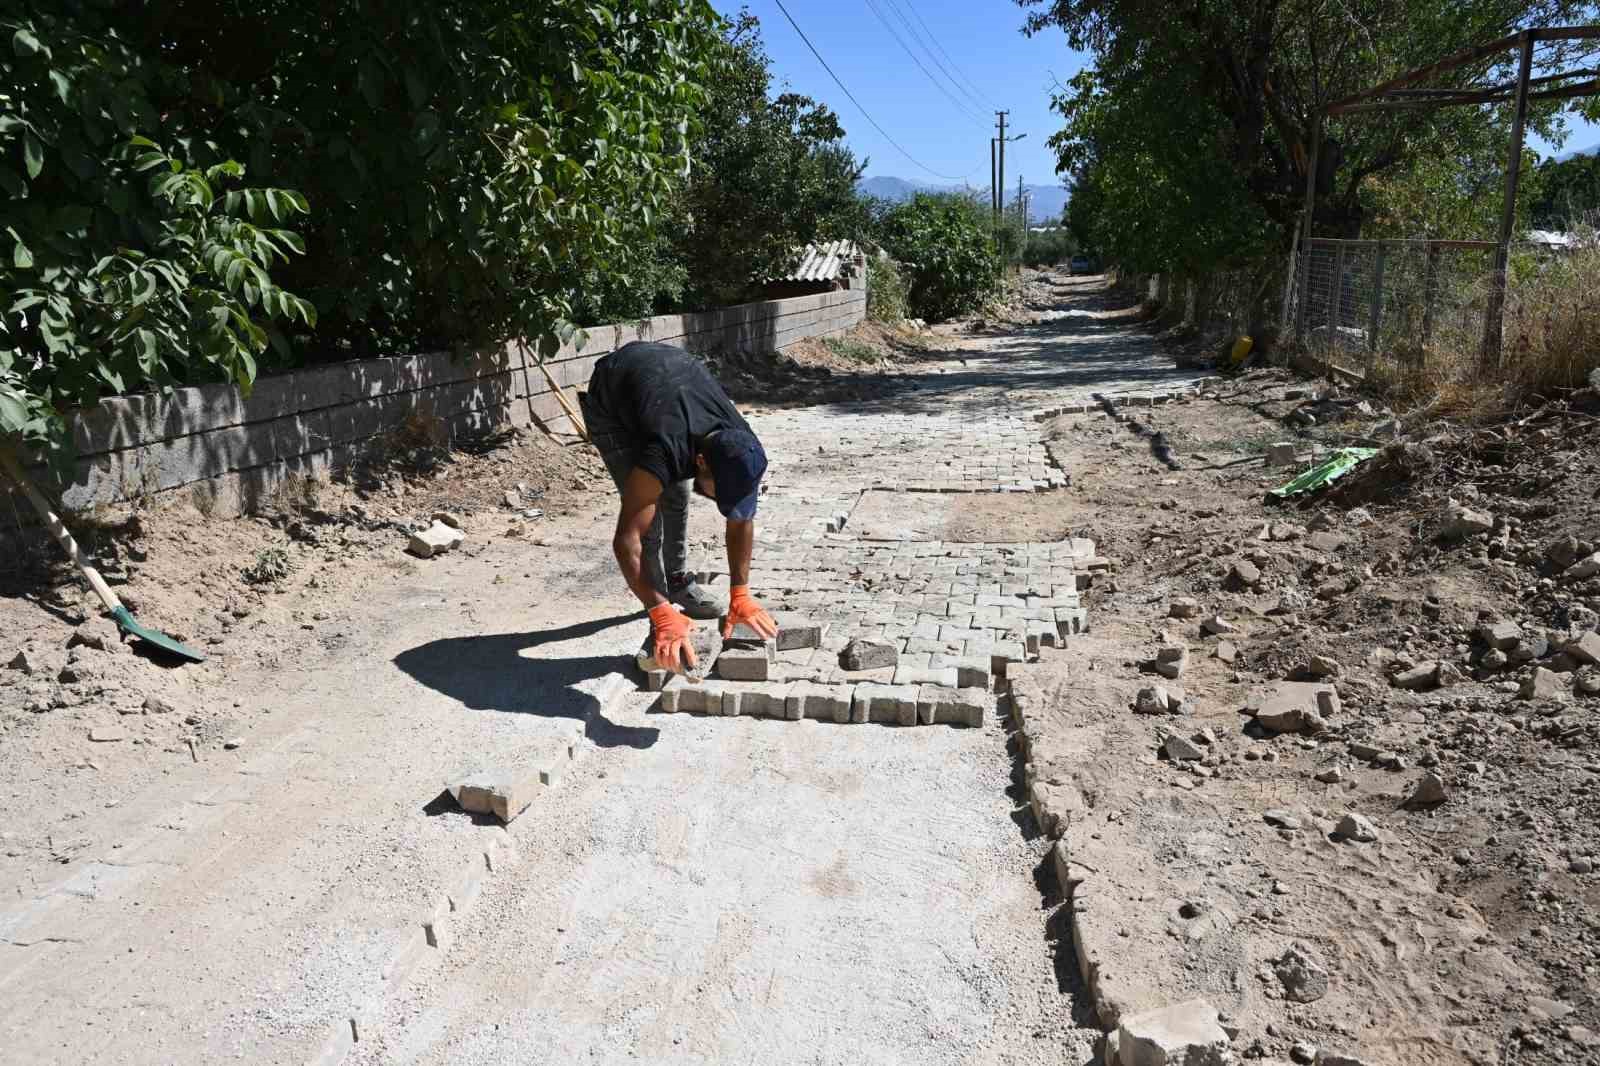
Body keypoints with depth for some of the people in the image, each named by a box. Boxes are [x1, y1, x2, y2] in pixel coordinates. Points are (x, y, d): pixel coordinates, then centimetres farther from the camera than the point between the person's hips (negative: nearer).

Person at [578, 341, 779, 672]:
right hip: (609, 397, -5)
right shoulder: (667, 453, -44)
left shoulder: (740, 449, -28)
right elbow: (626, 539, -43)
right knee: (649, 508, -16)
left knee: (677, 494, 8)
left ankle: (678, 581, 31)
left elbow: (741, 519, -13)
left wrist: (741, 594, -15)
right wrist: (662, 615, -46)